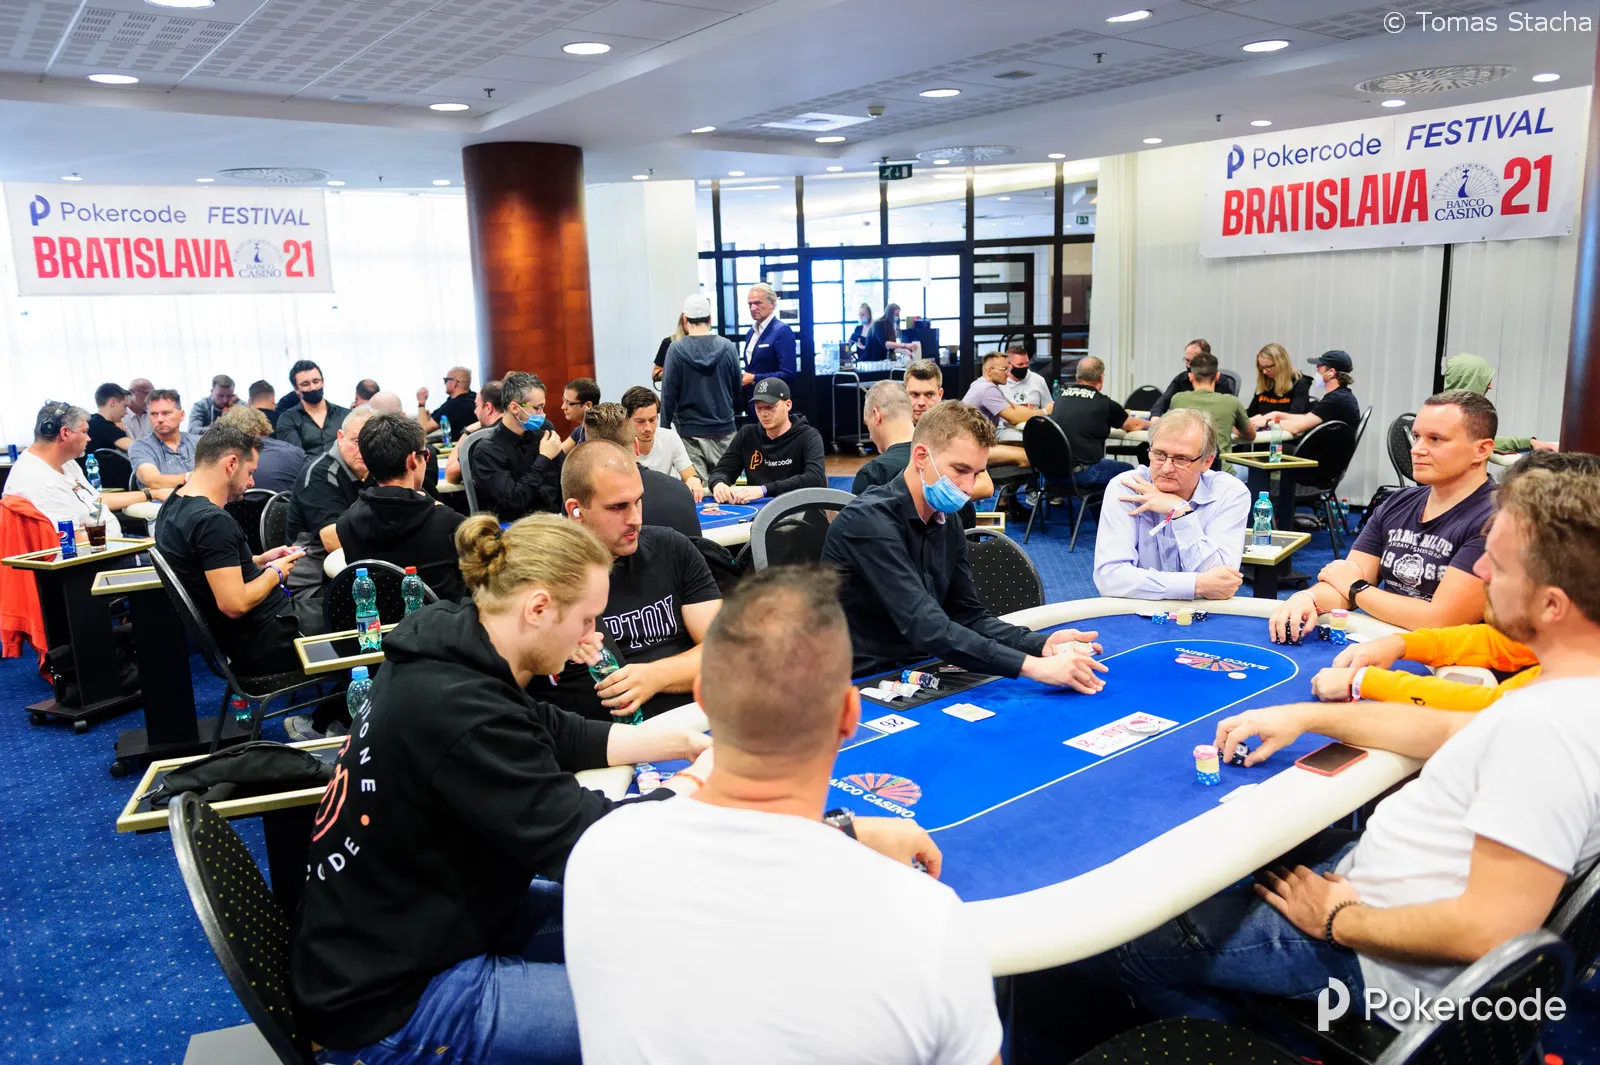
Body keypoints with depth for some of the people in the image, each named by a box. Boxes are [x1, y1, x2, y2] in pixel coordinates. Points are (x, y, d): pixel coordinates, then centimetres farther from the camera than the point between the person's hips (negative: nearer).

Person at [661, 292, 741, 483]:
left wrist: (665, 428, 2)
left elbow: (668, 393, -6)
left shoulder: (676, 349, -6)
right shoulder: (728, 347, -1)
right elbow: (737, 388, 8)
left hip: (689, 431, -2)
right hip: (723, 430, 2)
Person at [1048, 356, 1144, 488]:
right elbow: (1134, 425, 11)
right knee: (1128, 470, 17)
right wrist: (1150, 423, 37)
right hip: (1082, 474, -6)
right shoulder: (1105, 404, -4)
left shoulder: (1061, 397, 9)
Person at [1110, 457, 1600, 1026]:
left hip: (1388, 967, -10)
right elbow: (1453, 732, 12)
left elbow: (1490, 929, -33)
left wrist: (1339, 921, -18)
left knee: (1136, 943, -5)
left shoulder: (1544, 728, -34)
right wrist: (1308, 715, 5)